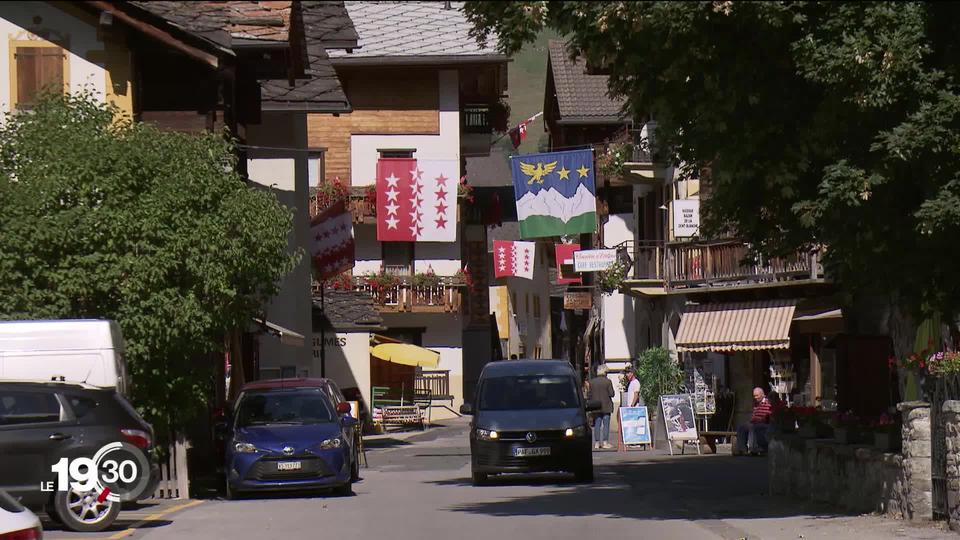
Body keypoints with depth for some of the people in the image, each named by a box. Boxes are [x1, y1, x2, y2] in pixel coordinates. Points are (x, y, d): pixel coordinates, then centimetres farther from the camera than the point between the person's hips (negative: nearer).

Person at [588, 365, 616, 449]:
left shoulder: (591, 382, 2)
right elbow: (612, 393, -9)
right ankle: (605, 442, -1)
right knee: (606, 424, 2)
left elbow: (589, 395, 4)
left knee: (597, 424, 7)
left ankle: (597, 442, 5)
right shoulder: (608, 382, -9)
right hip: (606, 406, -3)